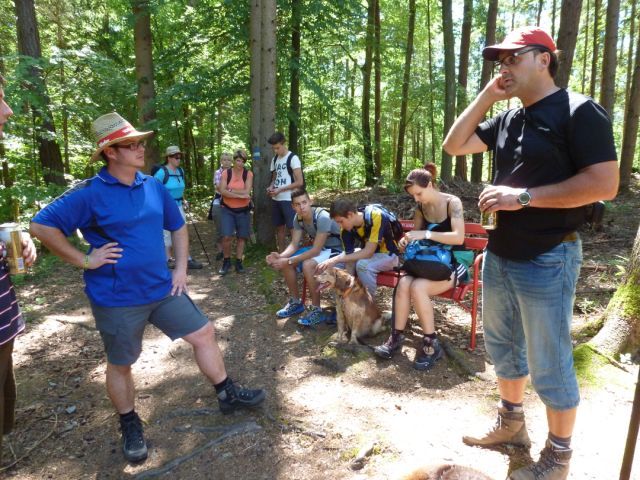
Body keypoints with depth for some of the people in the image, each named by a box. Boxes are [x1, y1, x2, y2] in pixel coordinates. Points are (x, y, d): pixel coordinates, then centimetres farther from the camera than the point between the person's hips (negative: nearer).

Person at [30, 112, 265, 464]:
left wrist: (181, 269, 7)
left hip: (162, 288, 5)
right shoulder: (90, 193, -14)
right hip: (117, 299, -5)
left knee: (204, 333, 8)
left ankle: (227, 394, 27)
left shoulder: (153, 187, 3)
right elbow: (41, 226, -16)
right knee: (120, 364, 11)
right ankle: (130, 427, 35)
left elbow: (178, 226, 14)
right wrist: (84, 260, -16)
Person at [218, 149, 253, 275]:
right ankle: (226, 261, 11)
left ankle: (238, 262, 19)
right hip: (228, 210, -1)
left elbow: (247, 192, -15)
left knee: (241, 237, 7)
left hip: (243, 210, 1)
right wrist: (239, 195, -21)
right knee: (226, 236, -9)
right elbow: (222, 191, -15)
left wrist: (230, 190, -13)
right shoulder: (226, 173, -3)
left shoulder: (248, 174, -3)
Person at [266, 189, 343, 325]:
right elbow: (294, 244, -5)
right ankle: (295, 302, 9)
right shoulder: (298, 218, -6)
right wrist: (281, 256, -26)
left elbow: (316, 250, -31)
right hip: (317, 248, 8)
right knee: (284, 262, -6)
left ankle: (317, 310, -20)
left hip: (335, 250, -8)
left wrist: (289, 261, -31)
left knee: (308, 265, -33)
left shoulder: (322, 217, -30)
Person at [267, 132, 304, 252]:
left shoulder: (293, 158, -9)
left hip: (288, 200, -7)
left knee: (293, 229, -7)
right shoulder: (275, 159, 13)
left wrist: (280, 190, -17)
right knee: (279, 228, 12)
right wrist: (271, 187, 1)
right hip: (276, 200, 7)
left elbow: (300, 182, -14)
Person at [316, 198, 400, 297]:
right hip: (367, 252, 6)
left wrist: (336, 260, -35)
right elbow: (349, 254, -16)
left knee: (363, 265, -32)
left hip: (388, 254, -6)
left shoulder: (376, 216, -32)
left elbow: (368, 252, -33)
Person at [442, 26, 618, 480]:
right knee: (503, 346, 20)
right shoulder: (506, 119, 11)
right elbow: (455, 145, 10)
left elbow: (604, 185, -18)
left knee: (549, 365, 4)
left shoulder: (580, 111, -11)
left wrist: (524, 195, -22)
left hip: (547, 261, -7)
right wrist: (487, 96, 3)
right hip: (499, 256, 8)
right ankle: (511, 422, 40)